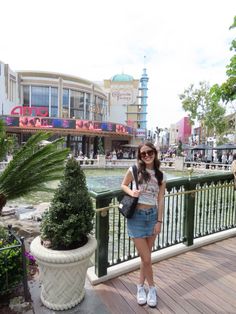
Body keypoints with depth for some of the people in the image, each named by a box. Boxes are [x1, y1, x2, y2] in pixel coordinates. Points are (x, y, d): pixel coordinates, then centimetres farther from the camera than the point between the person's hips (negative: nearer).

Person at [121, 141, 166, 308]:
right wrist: (131, 192, -15)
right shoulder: (134, 170, -8)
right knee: (146, 258, 4)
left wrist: (159, 221, -1)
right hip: (136, 216, -3)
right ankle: (152, 288, 32)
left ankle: (141, 286, 39)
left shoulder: (161, 175, 1)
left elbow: (160, 200, 2)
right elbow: (123, 185, 6)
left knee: (146, 256, 16)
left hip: (152, 215, 3)